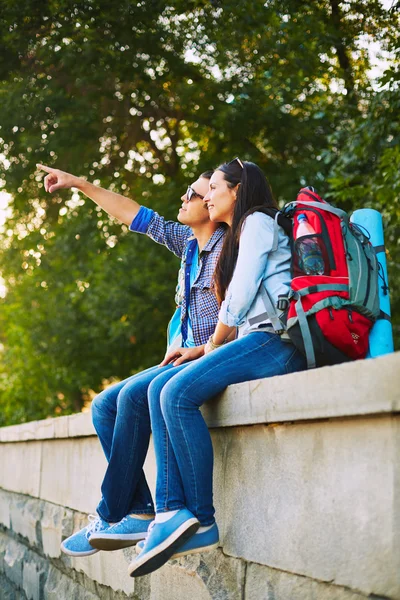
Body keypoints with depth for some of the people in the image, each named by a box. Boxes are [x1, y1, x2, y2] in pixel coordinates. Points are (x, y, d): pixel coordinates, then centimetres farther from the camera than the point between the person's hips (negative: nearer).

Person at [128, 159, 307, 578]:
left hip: (276, 340, -10)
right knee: (159, 389, -6)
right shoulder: (239, 237, 31)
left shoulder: (258, 222, 1)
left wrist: (213, 345, 4)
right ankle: (172, 511, -18)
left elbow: (239, 298, -9)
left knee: (179, 394, -26)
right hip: (258, 342, 10)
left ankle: (201, 519, -22)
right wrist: (199, 351, 18)